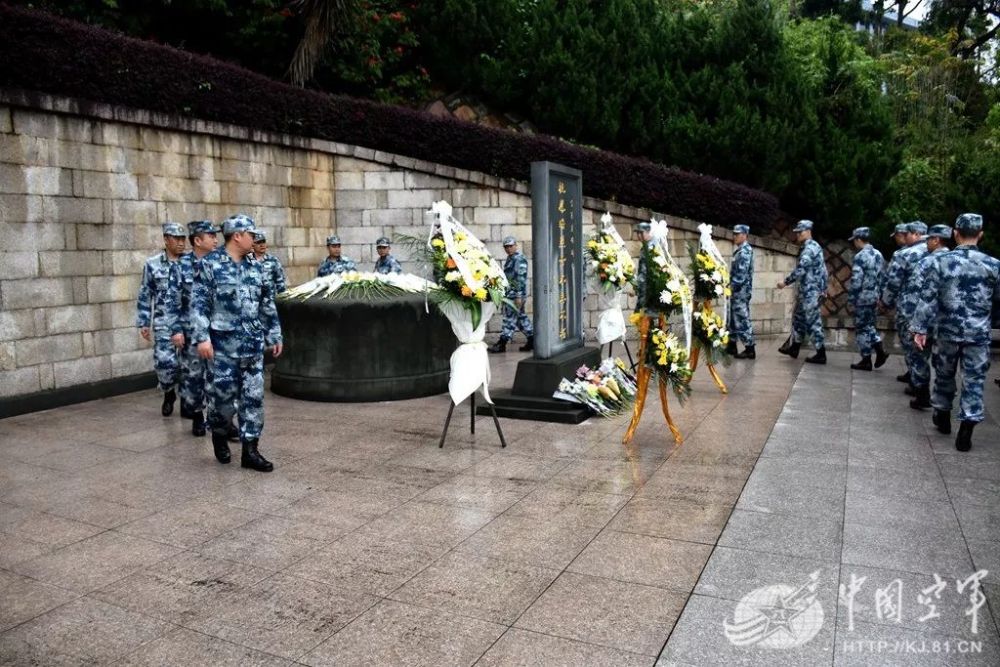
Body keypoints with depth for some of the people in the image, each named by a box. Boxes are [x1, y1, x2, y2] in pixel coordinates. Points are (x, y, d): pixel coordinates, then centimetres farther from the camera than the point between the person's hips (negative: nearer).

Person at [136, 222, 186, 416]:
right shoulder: (153, 264, 2)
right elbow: (145, 296, 7)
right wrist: (143, 323, 4)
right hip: (164, 323, 0)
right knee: (165, 362, -6)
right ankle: (169, 393, 22)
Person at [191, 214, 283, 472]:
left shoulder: (255, 267, 11)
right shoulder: (210, 264, -5)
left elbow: (267, 304, 16)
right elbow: (199, 304, -9)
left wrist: (275, 335, 15)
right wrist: (202, 337, -16)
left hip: (254, 345, 5)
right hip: (225, 345, -5)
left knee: (253, 397, 3)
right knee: (224, 394, 2)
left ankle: (250, 450, 10)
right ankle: (219, 433, 31)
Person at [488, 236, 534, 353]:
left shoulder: (519, 259, -14)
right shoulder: (510, 258, 17)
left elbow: (521, 278, -20)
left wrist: (519, 296, -23)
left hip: (515, 294, -10)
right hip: (510, 294, 10)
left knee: (509, 318, -7)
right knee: (520, 317, 13)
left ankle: (502, 343, -5)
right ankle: (531, 340, 18)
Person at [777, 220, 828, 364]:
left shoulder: (809, 248, -16)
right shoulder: (815, 247, 16)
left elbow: (800, 270, -22)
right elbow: (822, 270, 20)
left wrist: (785, 282, -13)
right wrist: (823, 288, 23)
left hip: (809, 292, -10)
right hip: (811, 291, 10)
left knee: (812, 321, -6)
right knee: (799, 318, 17)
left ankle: (821, 354, -2)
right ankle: (794, 348, 25)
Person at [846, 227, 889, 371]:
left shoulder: (860, 256, -16)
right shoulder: (878, 255, 10)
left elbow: (856, 280, -20)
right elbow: (882, 277, 15)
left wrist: (851, 298, -12)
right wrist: (879, 296, 20)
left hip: (863, 297, -8)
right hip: (874, 297, 8)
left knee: (862, 328, 1)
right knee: (869, 325, 21)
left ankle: (866, 361, 5)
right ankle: (880, 351, 11)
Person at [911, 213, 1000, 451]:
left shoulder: (941, 262, -7)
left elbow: (927, 298, -9)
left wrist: (919, 328, -6)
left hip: (948, 331, 0)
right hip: (978, 333, 0)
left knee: (944, 375, 18)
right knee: (973, 381, 5)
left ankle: (943, 418, 34)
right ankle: (965, 433, 2)